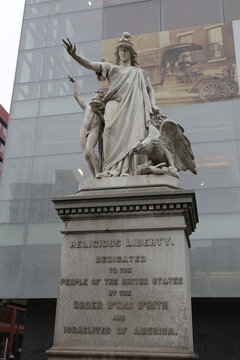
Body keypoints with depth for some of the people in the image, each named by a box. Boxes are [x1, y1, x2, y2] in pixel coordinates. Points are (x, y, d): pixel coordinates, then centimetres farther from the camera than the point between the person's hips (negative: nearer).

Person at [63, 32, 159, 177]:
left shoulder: (139, 72, 27)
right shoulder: (112, 68, 23)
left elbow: (150, 90, 27)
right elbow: (91, 65, 8)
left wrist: (153, 104, 7)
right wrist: (74, 55, -8)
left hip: (131, 107, 1)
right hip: (114, 104, 0)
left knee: (128, 134, -19)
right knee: (112, 132, -21)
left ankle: (125, 170, -27)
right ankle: (111, 169, -28)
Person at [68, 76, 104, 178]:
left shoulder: (103, 109, 17)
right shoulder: (87, 106, 26)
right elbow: (76, 96, 27)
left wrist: (99, 112, -2)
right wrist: (74, 83, 33)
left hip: (94, 130, -3)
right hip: (84, 130, 4)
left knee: (89, 150, -27)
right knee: (86, 155, -10)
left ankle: (98, 173, -24)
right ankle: (93, 177, -13)